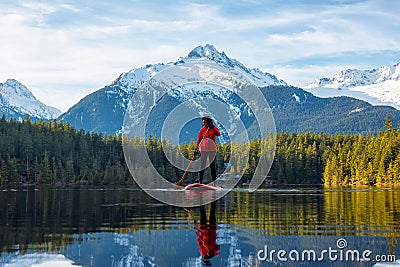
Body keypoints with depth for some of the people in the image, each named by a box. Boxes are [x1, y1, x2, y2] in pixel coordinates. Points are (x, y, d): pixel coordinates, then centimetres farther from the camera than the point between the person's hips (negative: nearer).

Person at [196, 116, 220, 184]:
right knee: (202, 165, -5)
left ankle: (214, 180, 8)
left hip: (212, 149, 0)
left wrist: (213, 127, -21)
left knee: (212, 165, 3)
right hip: (203, 149, 0)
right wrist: (196, 148, -14)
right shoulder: (202, 130, 4)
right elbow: (199, 139, -2)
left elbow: (218, 134, -14)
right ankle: (200, 180, -4)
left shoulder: (213, 128, 4)